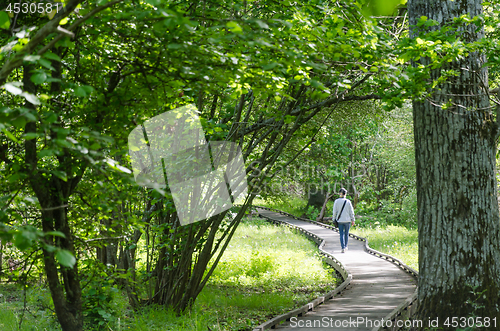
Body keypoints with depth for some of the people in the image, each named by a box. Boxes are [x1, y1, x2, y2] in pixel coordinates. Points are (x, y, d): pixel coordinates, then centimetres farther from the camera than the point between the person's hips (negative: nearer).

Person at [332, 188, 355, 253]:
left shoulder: (337, 201, -5)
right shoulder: (348, 201, -6)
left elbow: (335, 211, -2)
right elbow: (351, 211, -2)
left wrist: (334, 219, 9)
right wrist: (352, 220, 7)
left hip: (340, 220, 0)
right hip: (347, 220, 0)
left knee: (341, 234, 4)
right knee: (346, 234, 15)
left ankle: (343, 248, -6)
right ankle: (345, 246, 26)